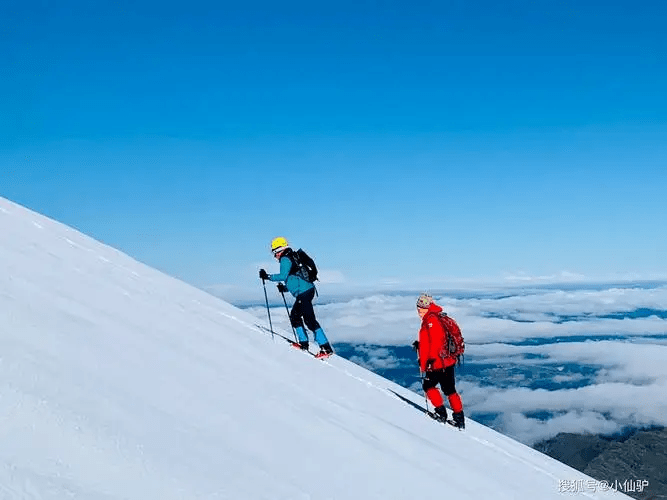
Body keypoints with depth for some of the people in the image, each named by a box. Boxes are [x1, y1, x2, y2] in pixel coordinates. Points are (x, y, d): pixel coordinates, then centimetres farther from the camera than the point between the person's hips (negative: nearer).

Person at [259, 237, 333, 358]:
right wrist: (284, 288, 24)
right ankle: (303, 343, 19)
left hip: (304, 292, -10)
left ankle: (326, 348, -14)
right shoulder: (292, 258, 25)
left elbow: (283, 276, -20)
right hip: (308, 290, 10)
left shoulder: (285, 259, -5)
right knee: (294, 316, 19)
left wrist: (268, 276, -14)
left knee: (309, 320, -11)